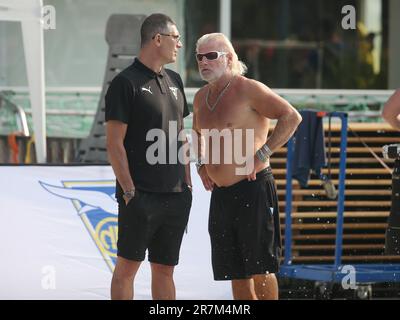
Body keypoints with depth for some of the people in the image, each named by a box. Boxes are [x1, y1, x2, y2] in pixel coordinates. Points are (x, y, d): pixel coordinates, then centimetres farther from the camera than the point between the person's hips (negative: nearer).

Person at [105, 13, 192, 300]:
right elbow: (114, 144, -10)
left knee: (165, 268, 9)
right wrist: (129, 191, -14)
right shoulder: (126, 83, -7)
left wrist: (187, 183, 14)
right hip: (141, 196, -7)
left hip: (176, 195, 7)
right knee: (128, 266, -2)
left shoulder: (173, 81, 15)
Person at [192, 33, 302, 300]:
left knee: (260, 267, -6)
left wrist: (262, 154, -18)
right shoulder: (201, 98, 13)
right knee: (235, 270, 10)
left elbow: (291, 117, -16)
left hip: (253, 189, -7)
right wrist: (201, 164, 16)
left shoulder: (248, 90, -10)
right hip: (220, 193, 7)